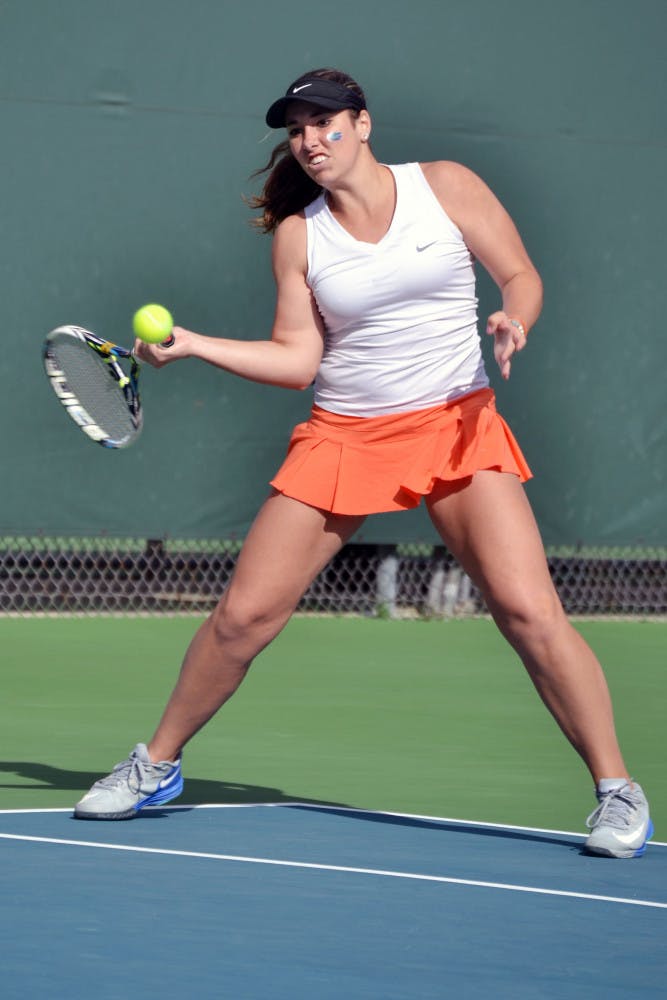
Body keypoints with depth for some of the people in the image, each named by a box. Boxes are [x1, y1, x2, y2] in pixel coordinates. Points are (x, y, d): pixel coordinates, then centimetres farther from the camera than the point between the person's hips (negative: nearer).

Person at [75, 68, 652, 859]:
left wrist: (513, 320, -17)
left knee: (529, 610, -16)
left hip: (457, 426, -2)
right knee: (242, 615, -1)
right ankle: (156, 766, 20)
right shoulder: (298, 234, 3)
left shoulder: (446, 187, -1)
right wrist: (191, 344, -7)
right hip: (343, 437, 2)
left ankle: (617, 792, -5)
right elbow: (298, 360, 2)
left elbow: (520, 275, 5)